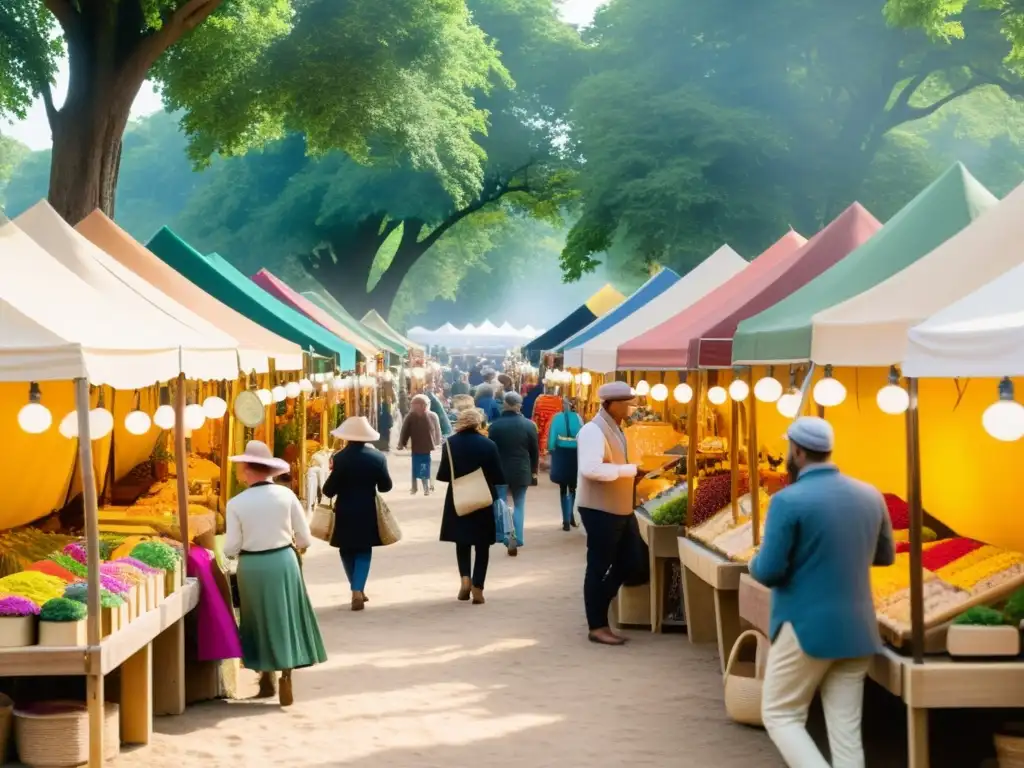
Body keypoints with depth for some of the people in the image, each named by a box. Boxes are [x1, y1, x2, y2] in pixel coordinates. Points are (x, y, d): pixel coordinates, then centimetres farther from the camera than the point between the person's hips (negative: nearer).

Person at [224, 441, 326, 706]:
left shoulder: (236, 503, -9)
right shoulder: (286, 495, -6)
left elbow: (231, 549, -7)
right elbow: (305, 539, -3)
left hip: (252, 567, 0)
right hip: (283, 563, 0)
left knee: (261, 620, 16)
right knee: (285, 619, 10)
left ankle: (267, 680, 25)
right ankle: (286, 680, 5)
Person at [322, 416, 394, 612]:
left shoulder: (340, 458, -13)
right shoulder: (378, 457, -5)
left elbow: (329, 490, -13)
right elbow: (385, 486, 1)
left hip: (345, 513, -2)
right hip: (367, 512, 2)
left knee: (347, 551, 14)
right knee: (363, 551, 9)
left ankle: (357, 590, 19)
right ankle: (358, 589, -6)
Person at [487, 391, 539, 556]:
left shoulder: (495, 426, -9)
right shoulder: (529, 425, -5)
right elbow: (535, 451, 1)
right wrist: (533, 471, 13)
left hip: (500, 471, -1)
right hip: (522, 471, 1)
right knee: (519, 505, 13)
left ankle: (507, 534, -15)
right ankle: (517, 540, 10)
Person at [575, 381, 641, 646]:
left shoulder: (615, 429, 14)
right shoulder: (594, 430, -17)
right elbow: (591, 468, -30)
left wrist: (632, 473, 5)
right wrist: (629, 469, -25)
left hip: (621, 509, 9)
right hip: (600, 510, -9)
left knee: (630, 562, 13)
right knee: (599, 567, 0)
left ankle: (598, 605, 27)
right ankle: (597, 627, 9)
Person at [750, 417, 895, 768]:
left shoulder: (789, 501, -15)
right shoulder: (870, 496, 4)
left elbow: (768, 572, -14)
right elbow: (886, 555, 19)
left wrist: (755, 562, 7)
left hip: (805, 630, -5)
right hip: (858, 630, 6)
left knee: (780, 716, 8)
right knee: (846, 730, 7)